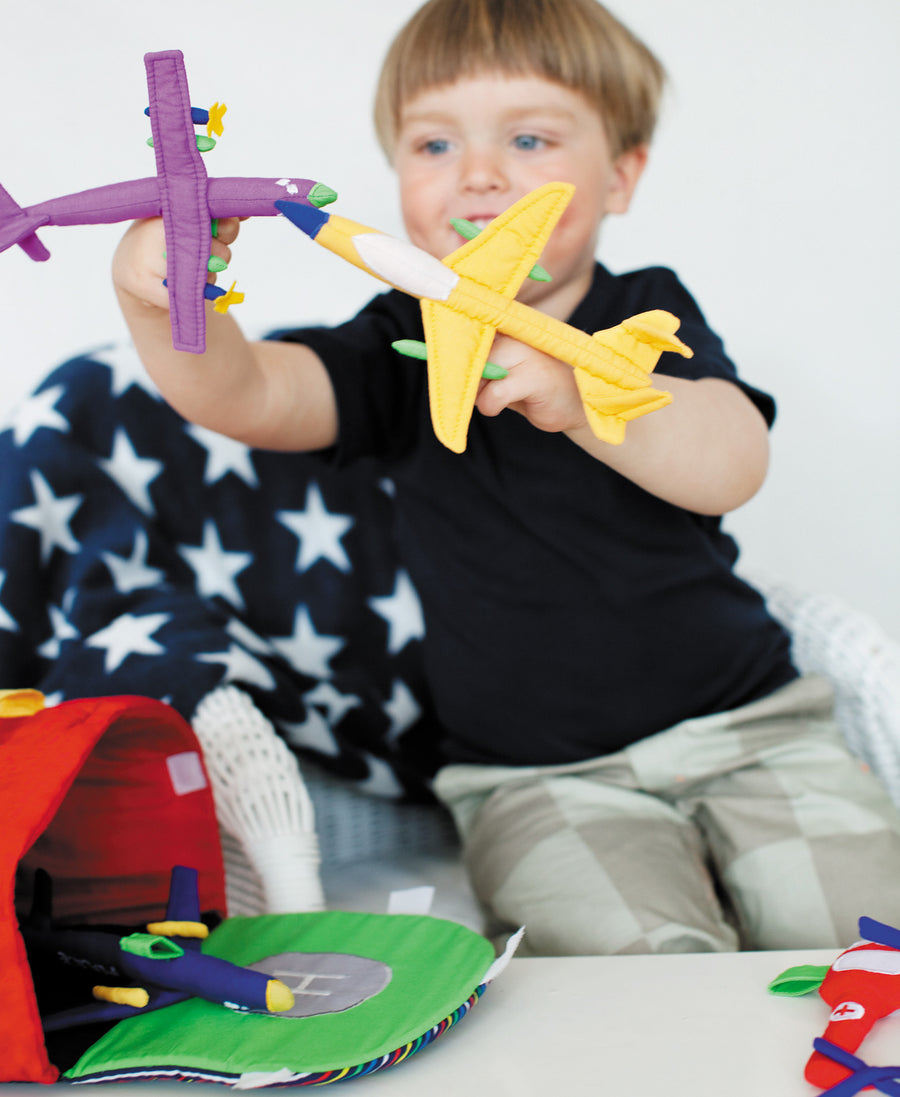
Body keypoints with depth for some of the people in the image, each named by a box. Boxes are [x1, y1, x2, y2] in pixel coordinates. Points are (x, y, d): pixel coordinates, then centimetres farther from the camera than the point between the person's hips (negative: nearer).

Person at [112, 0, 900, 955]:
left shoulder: (648, 313, 1)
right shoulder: (399, 349, 3)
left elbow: (732, 463, -20)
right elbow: (244, 392, -17)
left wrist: (576, 391, -40)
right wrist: (163, 305, -41)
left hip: (744, 730, 1)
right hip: (539, 782, -1)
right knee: (639, 966, -27)